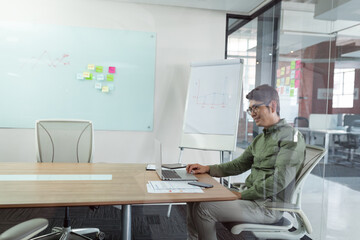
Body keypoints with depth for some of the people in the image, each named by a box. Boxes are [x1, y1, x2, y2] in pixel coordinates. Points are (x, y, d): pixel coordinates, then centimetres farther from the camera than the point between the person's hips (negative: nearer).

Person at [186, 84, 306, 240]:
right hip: (249, 196, 8)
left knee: (204, 208, -20)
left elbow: (280, 180, -21)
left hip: (268, 205, -8)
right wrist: (207, 169, 7)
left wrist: (243, 194, -18)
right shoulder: (260, 139, 16)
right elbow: (239, 165, 19)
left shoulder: (292, 137, -11)